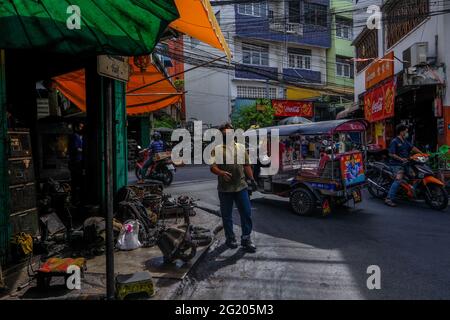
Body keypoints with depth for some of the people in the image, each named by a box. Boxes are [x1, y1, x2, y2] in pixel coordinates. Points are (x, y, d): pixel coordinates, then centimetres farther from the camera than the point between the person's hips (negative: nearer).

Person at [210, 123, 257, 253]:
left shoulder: (241, 147, 12)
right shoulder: (217, 149, 1)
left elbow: (246, 165, 14)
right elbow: (213, 167, -8)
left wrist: (251, 178, 3)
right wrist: (222, 173, -27)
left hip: (241, 186, 2)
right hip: (225, 188, -2)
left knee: (246, 212, 2)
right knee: (227, 215, 9)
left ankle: (246, 239, 16)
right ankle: (230, 238, 26)